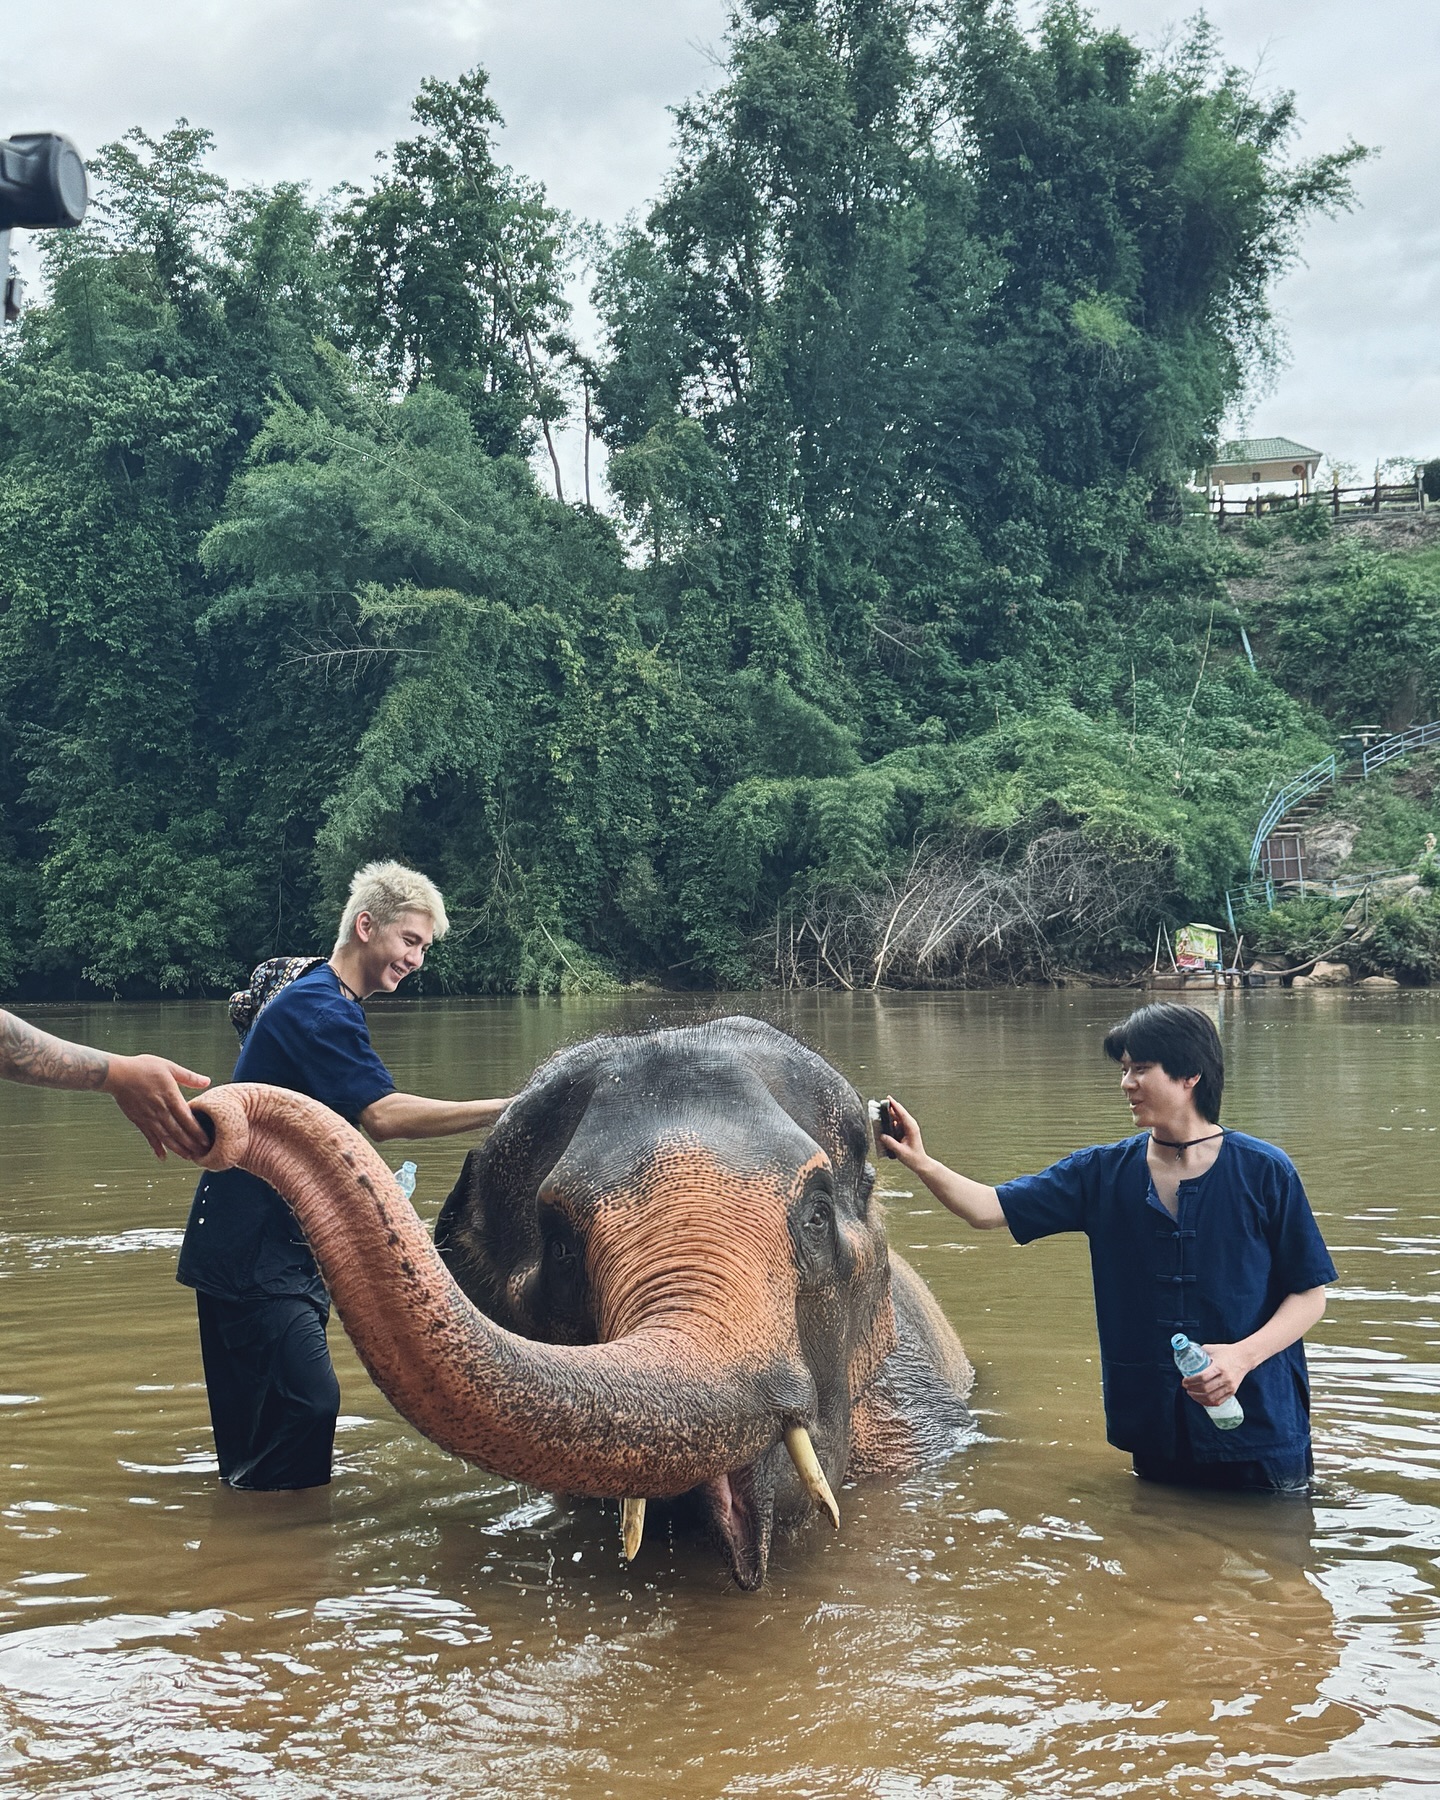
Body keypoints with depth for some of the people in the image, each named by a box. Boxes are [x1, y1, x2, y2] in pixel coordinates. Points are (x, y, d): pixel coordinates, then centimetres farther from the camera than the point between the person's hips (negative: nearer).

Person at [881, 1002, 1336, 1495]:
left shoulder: (1263, 1172, -7)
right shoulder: (1105, 1172, 2)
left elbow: (1309, 1295, -4)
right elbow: (989, 1210, -1)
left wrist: (1243, 1355, -19)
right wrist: (920, 1163, -16)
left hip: (1259, 1432, -3)